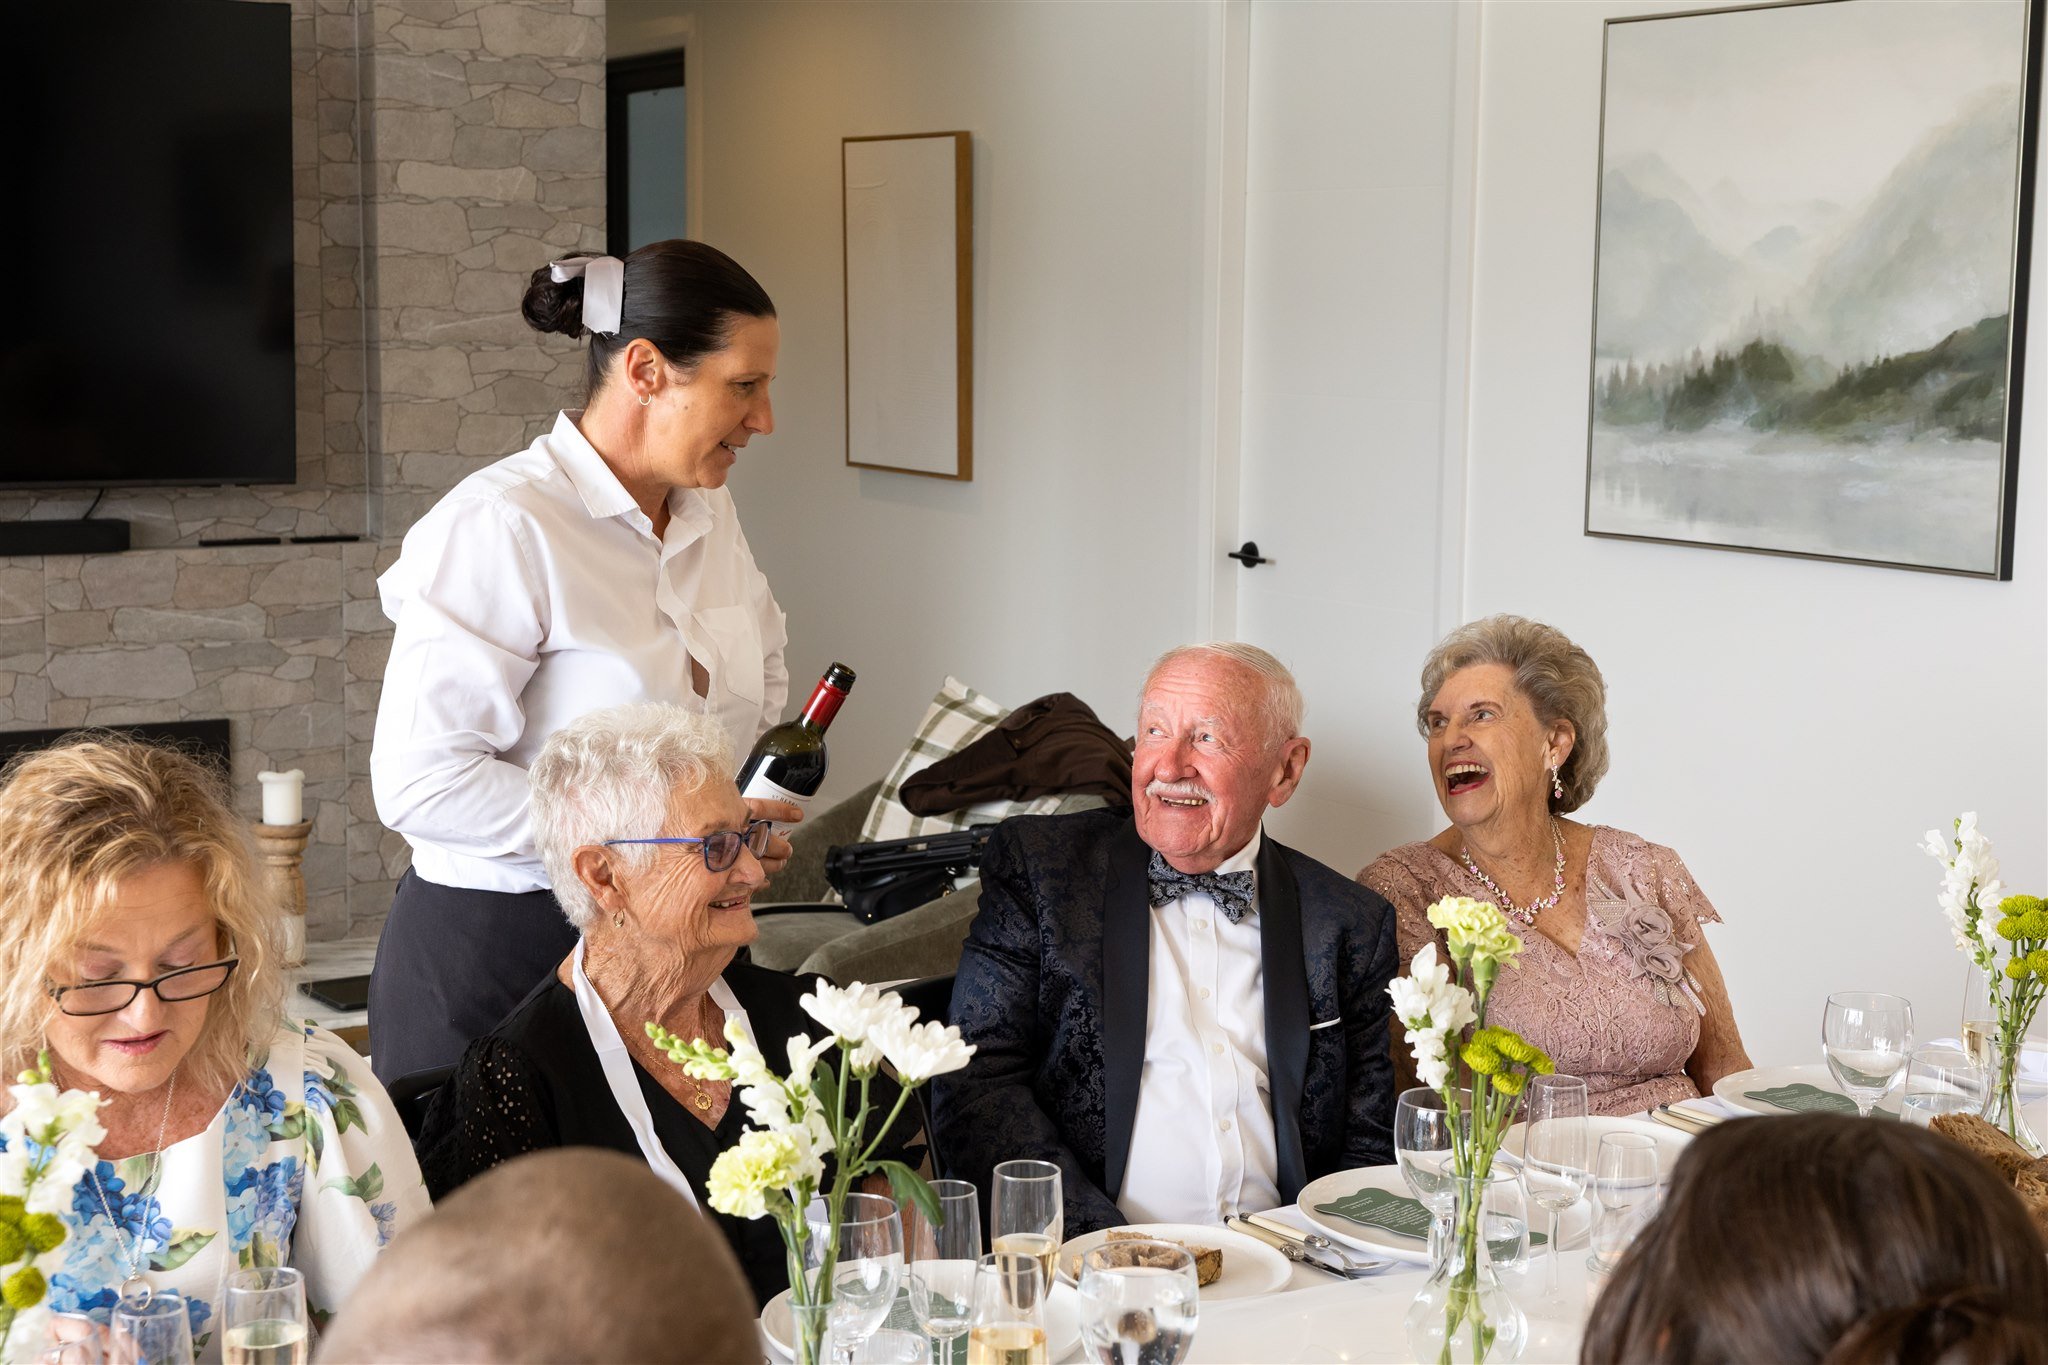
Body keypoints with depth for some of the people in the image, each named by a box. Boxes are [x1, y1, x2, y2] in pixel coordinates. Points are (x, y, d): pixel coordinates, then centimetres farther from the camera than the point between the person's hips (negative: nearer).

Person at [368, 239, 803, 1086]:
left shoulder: (709, 512, 8)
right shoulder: (502, 526, -17)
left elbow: (760, 676, 28)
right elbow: (419, 782, -23)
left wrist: (747, 812, 8)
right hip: (495, 958, -7)